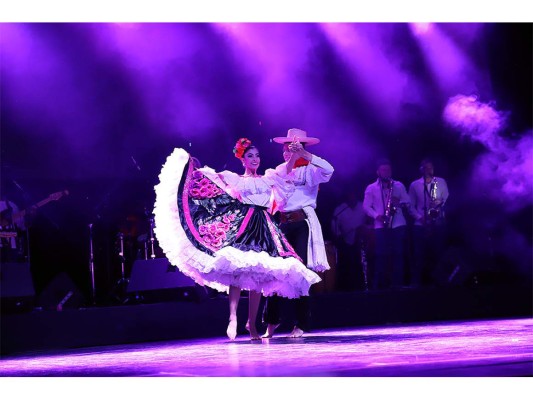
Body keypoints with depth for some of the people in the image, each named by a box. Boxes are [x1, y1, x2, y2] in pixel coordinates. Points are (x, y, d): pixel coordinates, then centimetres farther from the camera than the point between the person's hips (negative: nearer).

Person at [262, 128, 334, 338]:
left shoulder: (309, 169, -2)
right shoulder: (280, 169, 13)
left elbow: (328, 170, -19)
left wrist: (305, 154, -24)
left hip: (302, 223, -4)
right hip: (283, 223, 4)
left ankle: (301, 325, 1)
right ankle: (271, 321, 9)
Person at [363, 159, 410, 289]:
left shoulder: (399, 185, 12)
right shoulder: (371, 188, 7)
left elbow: (407, 202, 10)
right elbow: (366, 206, 2)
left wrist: (399, 203, -11)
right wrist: (376, 215, -14)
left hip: (398, 225, 2)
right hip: (381, 225, -2)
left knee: (398, 255, -1)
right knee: (381, 255, -6)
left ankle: (398, 284, 2)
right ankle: (379, 285, -3)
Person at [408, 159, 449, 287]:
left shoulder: (441, 182, 10)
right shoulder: (414, 185, 8)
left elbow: (447, 199, 6)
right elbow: (411, 205, 7)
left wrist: (441, 202, -16)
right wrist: (419, 217, -9)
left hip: (439, 223, 1)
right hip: (421, 224, -1)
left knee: (438, 252, -2)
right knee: (420, 254, -4)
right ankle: (417, 282, -3)